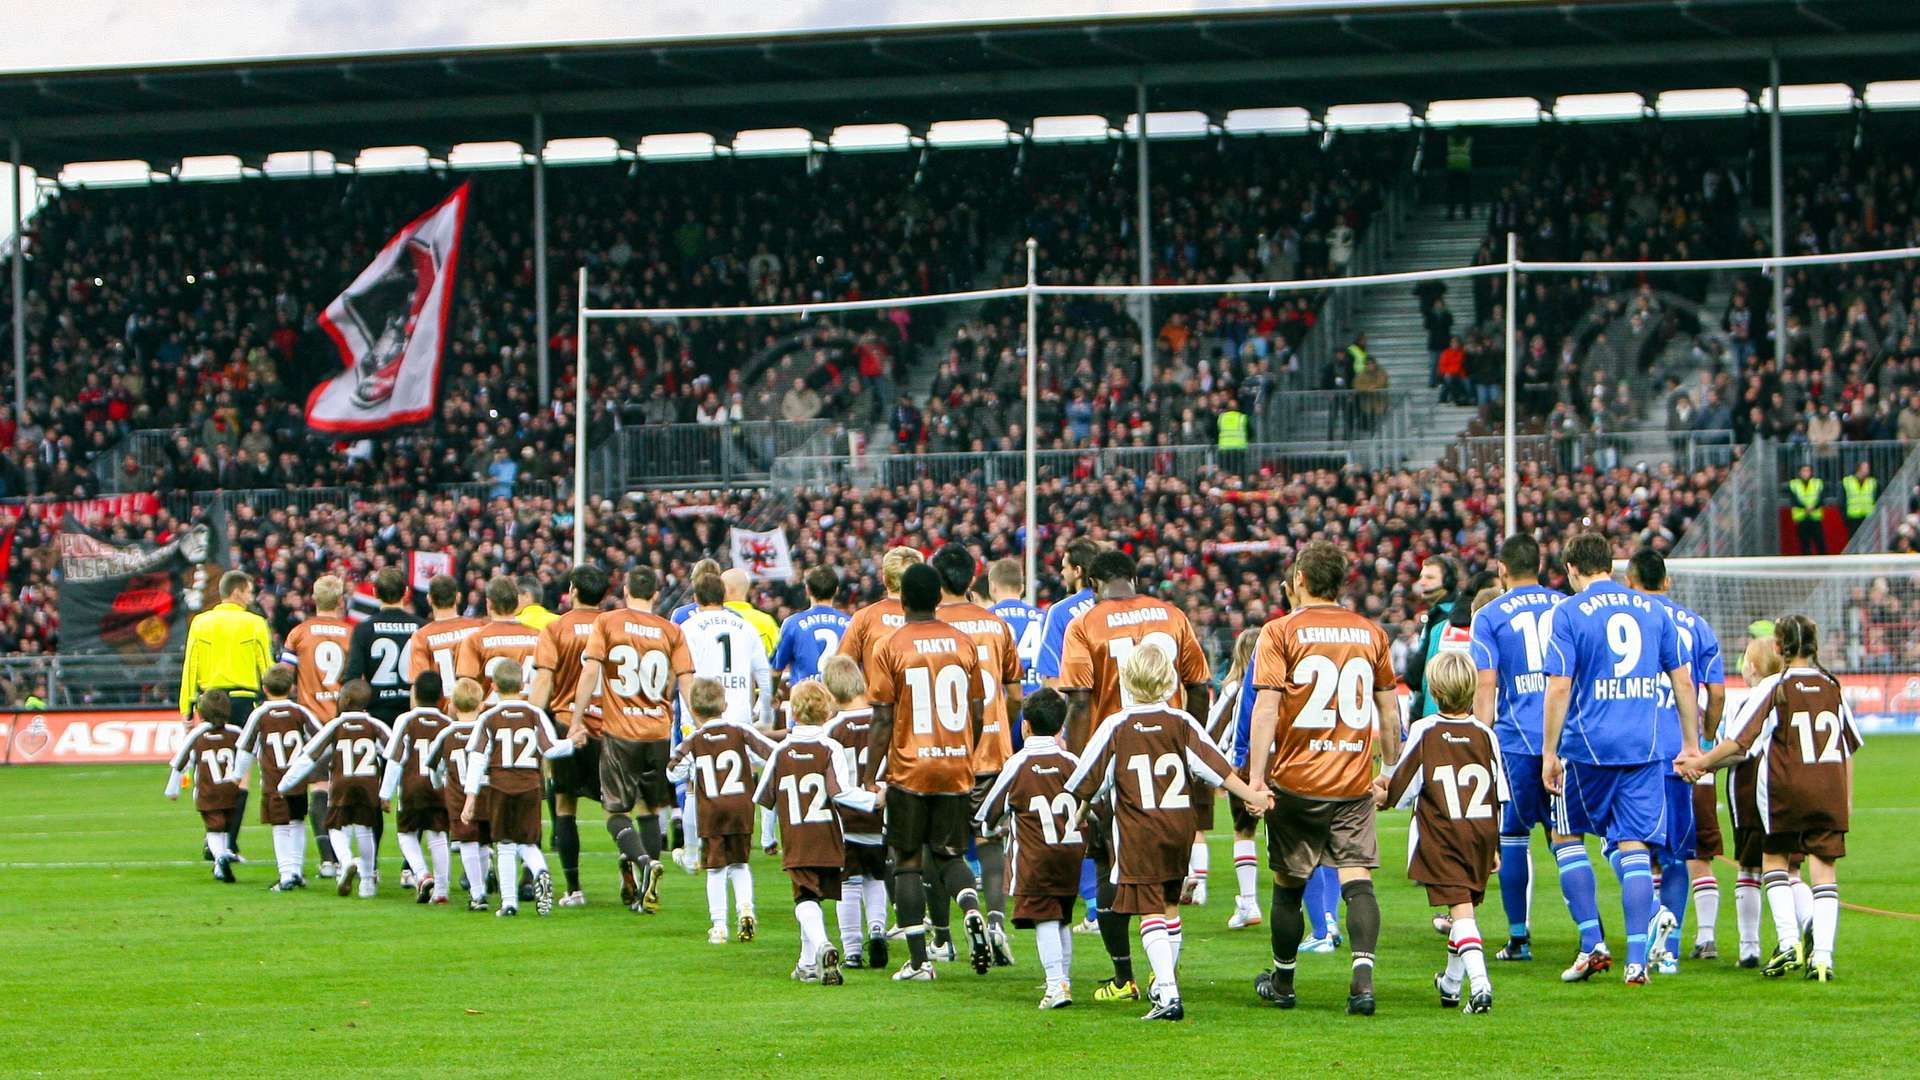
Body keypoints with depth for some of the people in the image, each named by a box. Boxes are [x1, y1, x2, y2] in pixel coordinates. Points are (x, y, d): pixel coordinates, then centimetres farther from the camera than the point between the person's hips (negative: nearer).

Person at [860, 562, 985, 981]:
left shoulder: (890, 648, -7)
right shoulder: (963, 644, 3)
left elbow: (883, 721, -8)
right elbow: (977, 714, 8)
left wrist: (869, 775, -1)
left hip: (909, 769, -3)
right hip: (956, 769, 3)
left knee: (908, 861, 6)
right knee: (948, 853, 17)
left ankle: (918, 960, 3)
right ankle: (972, 912, -13)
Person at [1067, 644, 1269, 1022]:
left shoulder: (1115, 727, -6)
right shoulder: (1181, 722, -1)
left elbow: (1088, 780, 1)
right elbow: (1215, 766, -4)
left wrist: (1081, 812, 18)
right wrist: (1252, 796, 3)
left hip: (1138, 833, -3)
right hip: (1179, 827, 4)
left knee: (1150, 912, -7)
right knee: (1170, 905, 19)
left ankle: (1168, 994, -21)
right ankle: (1165, 983, 34)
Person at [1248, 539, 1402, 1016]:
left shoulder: (1280, 633, -4)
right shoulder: (1371, 633, 7)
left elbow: (1266, 708, -12)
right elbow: (1389, 711, 13)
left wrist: (1256, 775, -13)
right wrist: (1392, 770, 24)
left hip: (1296, 780, -2)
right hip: (1354, 782, 2)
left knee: (1288, 885, 11)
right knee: (1357, 880, -3)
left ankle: (1282, 982, 25)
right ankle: (1363, 974, -23)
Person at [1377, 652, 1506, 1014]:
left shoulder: (1424, 732, -7)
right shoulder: (1485, 735, 4)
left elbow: (1401, 790, -2)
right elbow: (1499, 796, 7)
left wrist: (1381, 795, 20)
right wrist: (1494, 845, 17)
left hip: (1441, 835, -4)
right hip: (1481, 833, 4)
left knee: (1460, 907, -10)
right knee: (1467, 905, 17)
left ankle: (1479, 981, -29)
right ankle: (1451, 984, 32)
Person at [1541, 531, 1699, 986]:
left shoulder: (1569, 612, -4)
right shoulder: (1652, 610, 9)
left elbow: (1559, 688, -9)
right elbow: (1683, 682, 11)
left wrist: (1550, 752, -5)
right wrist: (1692, 746, 18)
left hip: (1588, 745, -3)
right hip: (1644, 747, 3)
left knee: (1567, 834, 16)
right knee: (1635, 848, 3)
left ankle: (1592, 943, 8)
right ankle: (1636, 960, -3)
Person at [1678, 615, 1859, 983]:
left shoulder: (1774, 687, -5)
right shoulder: (1832, 686, 8)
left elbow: (1739, 741, -9)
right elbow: (1849, 746, 15)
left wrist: (1702, 762, 1)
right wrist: (1847, 799, 23)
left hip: (1786, 789, -3)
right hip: (1831, 789, 3)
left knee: (1775, 859, 15)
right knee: (1825, 869, 3)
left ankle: (1789, 941, 0)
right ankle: (1822, 955, -8)